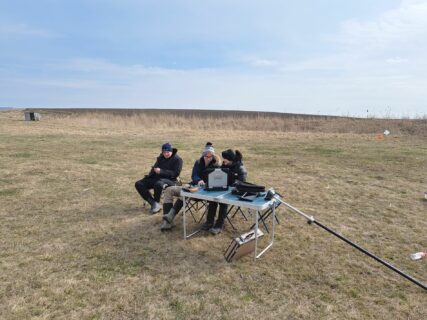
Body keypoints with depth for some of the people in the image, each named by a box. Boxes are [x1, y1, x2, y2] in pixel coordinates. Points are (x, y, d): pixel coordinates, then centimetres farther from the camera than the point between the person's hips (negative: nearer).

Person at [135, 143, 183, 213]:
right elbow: (155, 167, 28)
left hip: (169, 180, -7)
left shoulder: (177, 159, -5)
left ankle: (156, 203, -15)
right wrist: (148, 175, 8)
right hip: (156, 178, 7)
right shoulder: (161, 158, 18)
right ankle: (153, 203, -16)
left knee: (158, 184, -42)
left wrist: (161, 171, -21)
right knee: (139, 184, -9)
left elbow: (175, 173, -14)